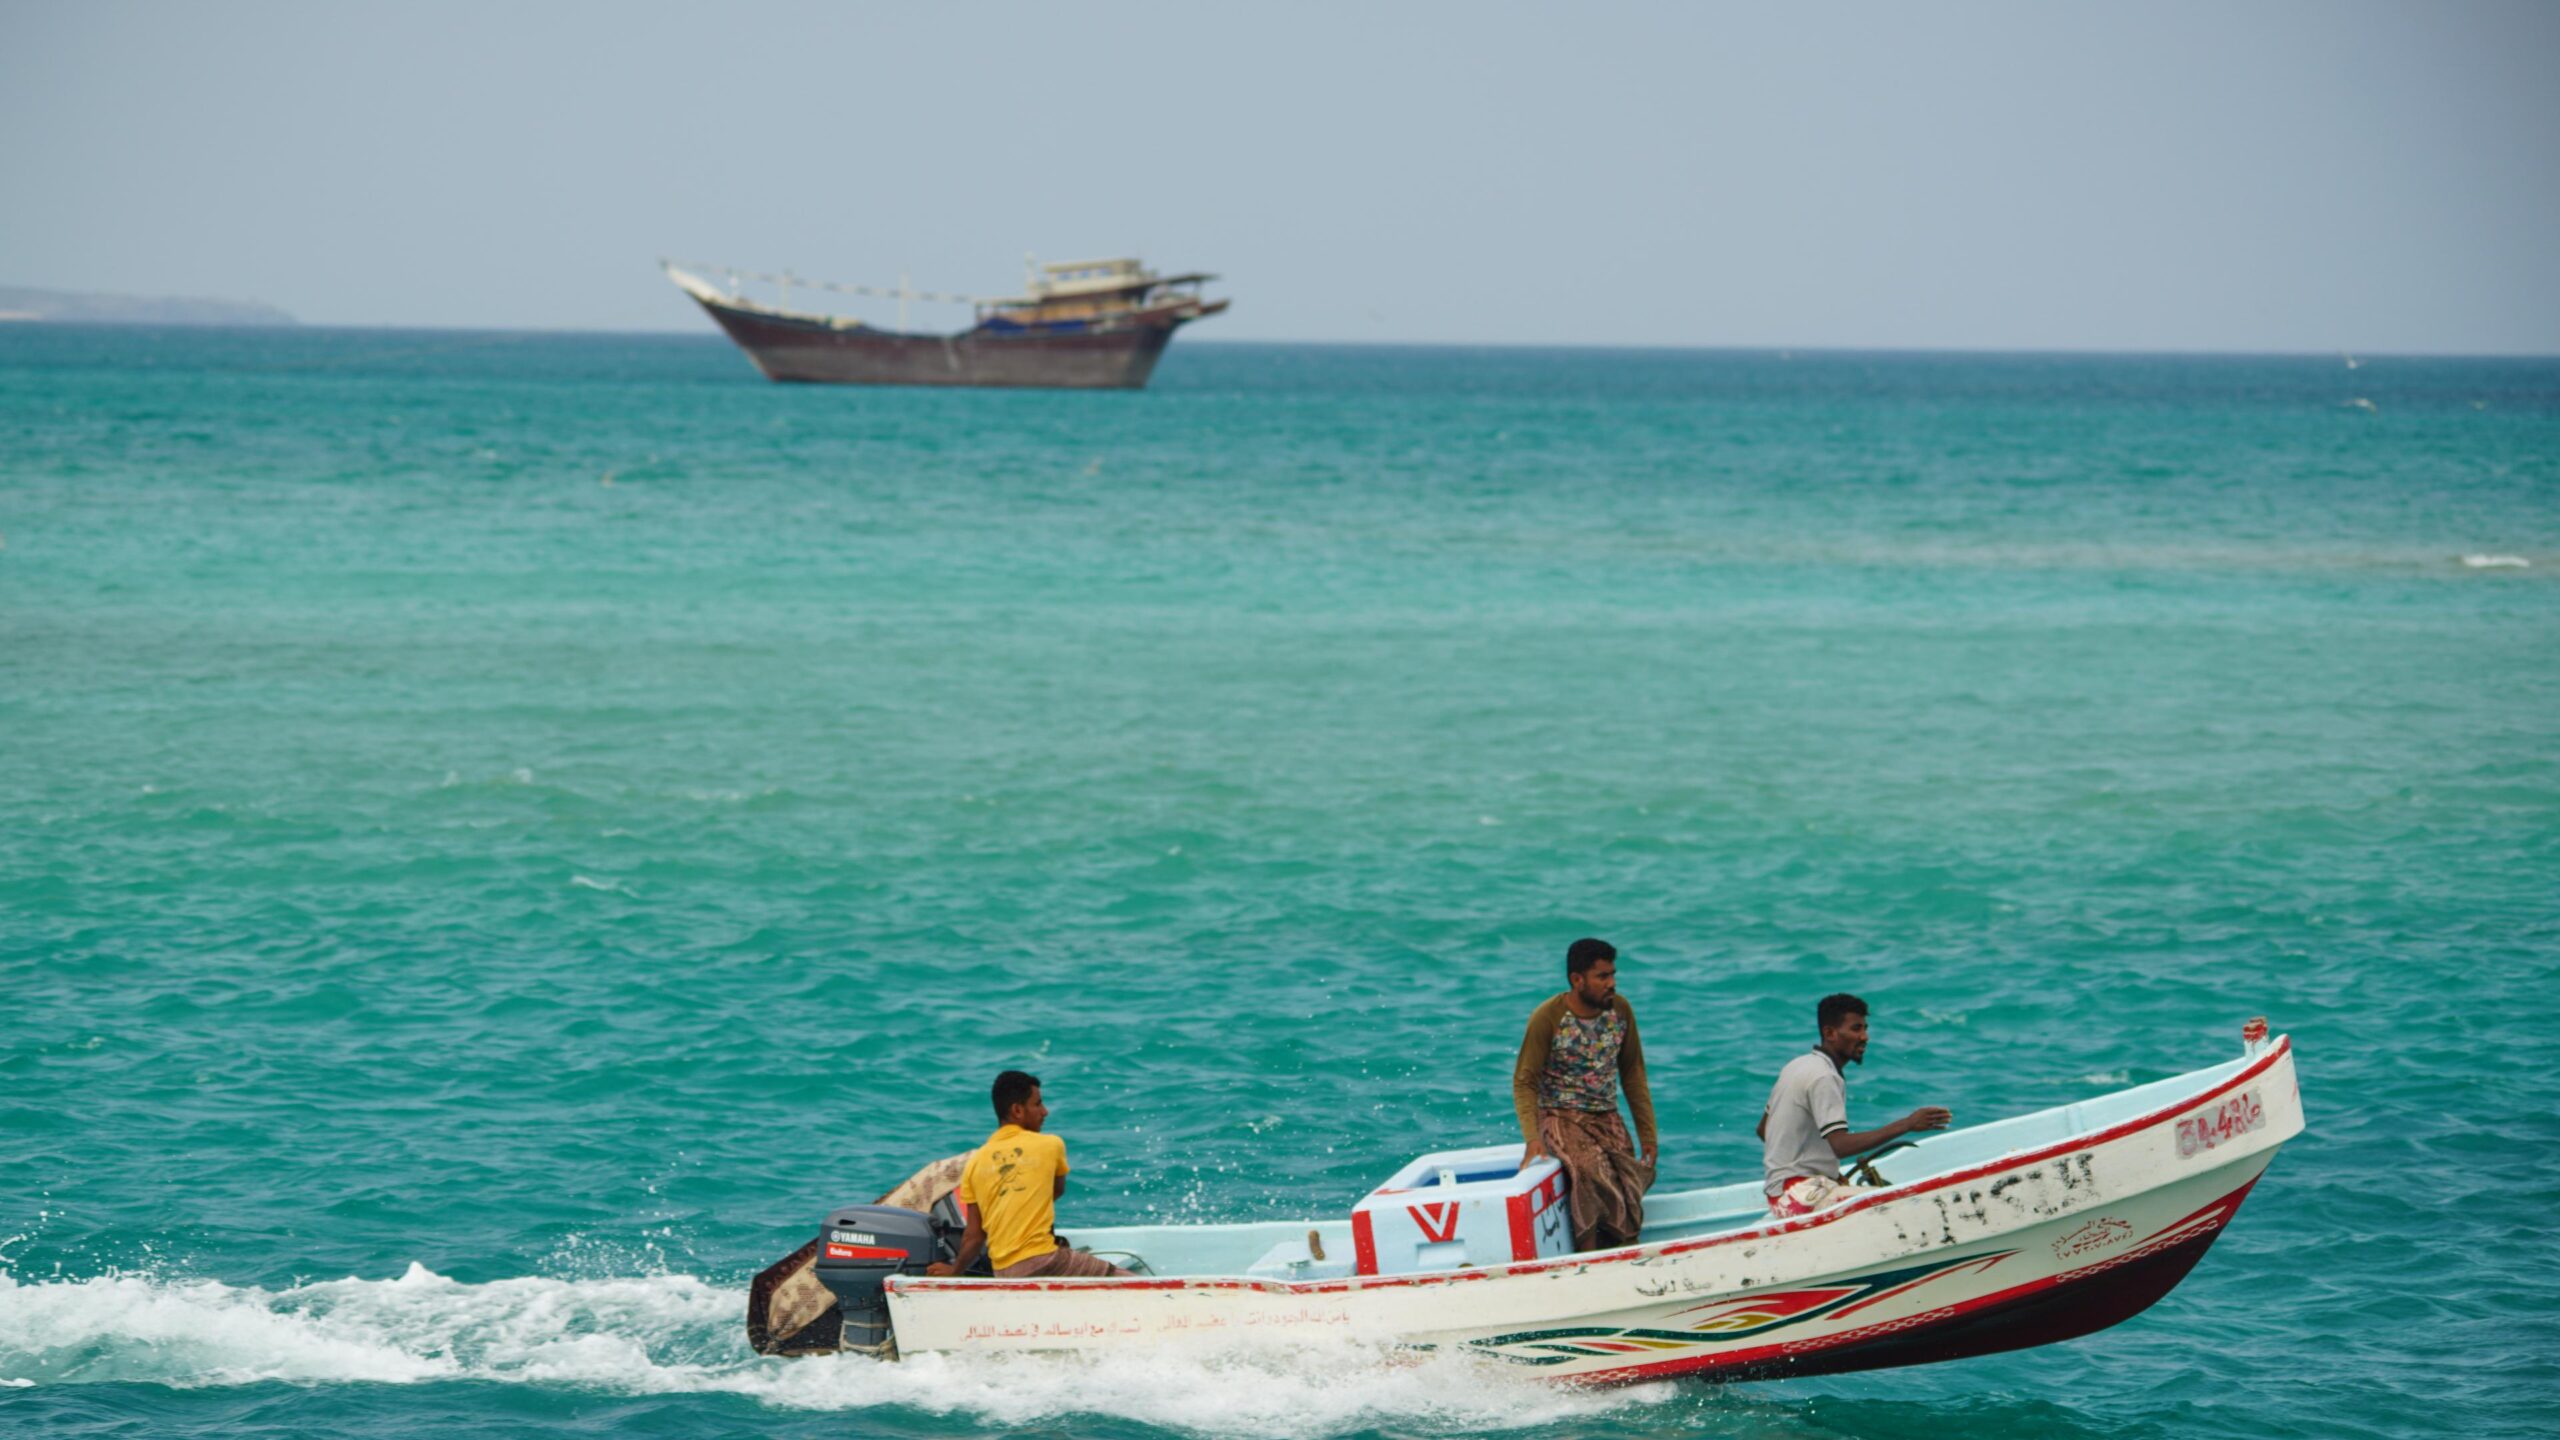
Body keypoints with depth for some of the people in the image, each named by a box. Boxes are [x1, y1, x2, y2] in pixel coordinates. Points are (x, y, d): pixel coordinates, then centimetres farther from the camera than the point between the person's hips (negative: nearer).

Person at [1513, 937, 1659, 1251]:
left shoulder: (1620, 1010, 3)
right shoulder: (1547, 1019, -11)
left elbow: (1633, 1074, 11)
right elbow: (1524, 1083, -10)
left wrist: (1648, 1134, 7)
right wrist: (1532, 1137, -25)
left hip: (1607, 1119, 5)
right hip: (1562, 1118, -4)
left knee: (1633, 1177, -21)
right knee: (1591, 1170, -33)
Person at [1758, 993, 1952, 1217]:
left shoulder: (1797, 1065, 16)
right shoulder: (1823, 1078, -15)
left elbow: (1763, 1130, 23)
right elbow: (1841, 1145, -26)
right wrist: (1907, 1124, -26)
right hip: (1799, 1194, -10)